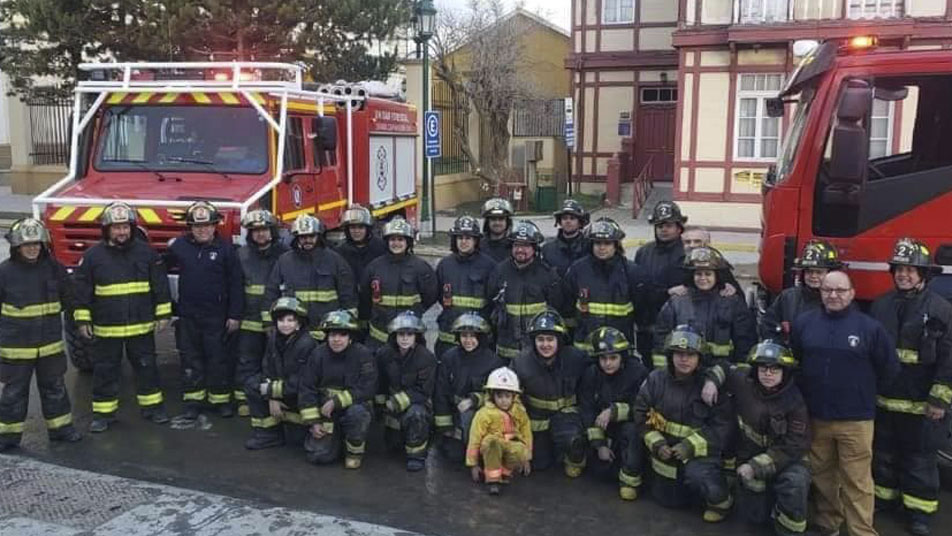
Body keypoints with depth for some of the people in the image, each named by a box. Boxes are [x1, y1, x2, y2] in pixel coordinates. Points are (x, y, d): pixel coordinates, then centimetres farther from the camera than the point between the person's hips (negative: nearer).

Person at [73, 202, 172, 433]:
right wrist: (83, 319, -1)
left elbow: (160, 286, 2)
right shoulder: (93, 255, -4)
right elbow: (82, 290, 1)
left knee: (146, 366, 11)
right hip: (106, 328, 0)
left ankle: (152, 406, 25)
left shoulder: (146, 252, -2)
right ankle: (103, 412, 21)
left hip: (142, 326, 1)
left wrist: (163, 314, 1)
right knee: (105, 370, 9)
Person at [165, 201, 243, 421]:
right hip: (187, 316, 2)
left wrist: (235, 315, -6)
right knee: (191, 360, 8)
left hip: (216, 317, -2)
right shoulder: (179, 246, 2)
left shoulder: (225, 249, -4)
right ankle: (192, 403, 16)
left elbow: (236, 284, -3)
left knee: (218, 359, 5)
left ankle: (220, 399, 18)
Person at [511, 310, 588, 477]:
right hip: (536, 416, 2)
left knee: (573, 440, -34)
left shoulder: (575, 358, -20)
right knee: (540, 464, 12)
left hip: (565, 412, -2)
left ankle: (575, 463, 2)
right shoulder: (522, 362, -18)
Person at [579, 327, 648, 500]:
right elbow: (588, 412, -5)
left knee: (631, 430, -36)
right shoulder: (591, 374, -6)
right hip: (606, 430, 4)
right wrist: (599, 445, -10)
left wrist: (614, 411, -30)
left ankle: (630, 479, -19)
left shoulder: (638, 372, -17)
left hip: (632, 426, -4)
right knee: (601, 467, -12)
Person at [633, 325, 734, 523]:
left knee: (698, 474, -36)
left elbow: (722, 425, -16)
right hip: (666, 452, 4)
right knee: (668, 500, 17)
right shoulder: (656, 379, -9)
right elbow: (642, 415, -3)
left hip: (700, 451, -4)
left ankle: (720, 500, -2)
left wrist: (691, 445, -25)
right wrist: (656, 443, -16)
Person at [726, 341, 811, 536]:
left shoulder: (794, 401, -21)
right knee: (755, 516, 9)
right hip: (749, 457, 3)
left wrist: (756, 467, -26)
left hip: (784, 459, -3)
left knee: (796, 480, -37)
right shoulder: (742, 380, -14)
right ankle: (770, 496, 41)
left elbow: (794, 446, -22)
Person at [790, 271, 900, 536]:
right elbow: (791, 361, 13)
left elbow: (889, 369, 4)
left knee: (857, 482, -1)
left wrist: (862, 389, 10)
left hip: (855, 419, -3)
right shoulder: (803, 322, 0)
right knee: (822, 475, 16)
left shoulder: (870, 327, -7)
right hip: (814, 416, 3)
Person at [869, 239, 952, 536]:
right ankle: (883, 495, 33)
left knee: (920, 457, 7)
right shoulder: (881, 305, 3)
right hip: (883, 398, 4)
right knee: (883, 451, 17)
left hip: (921, 402, -4)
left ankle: (920, 509, 19)